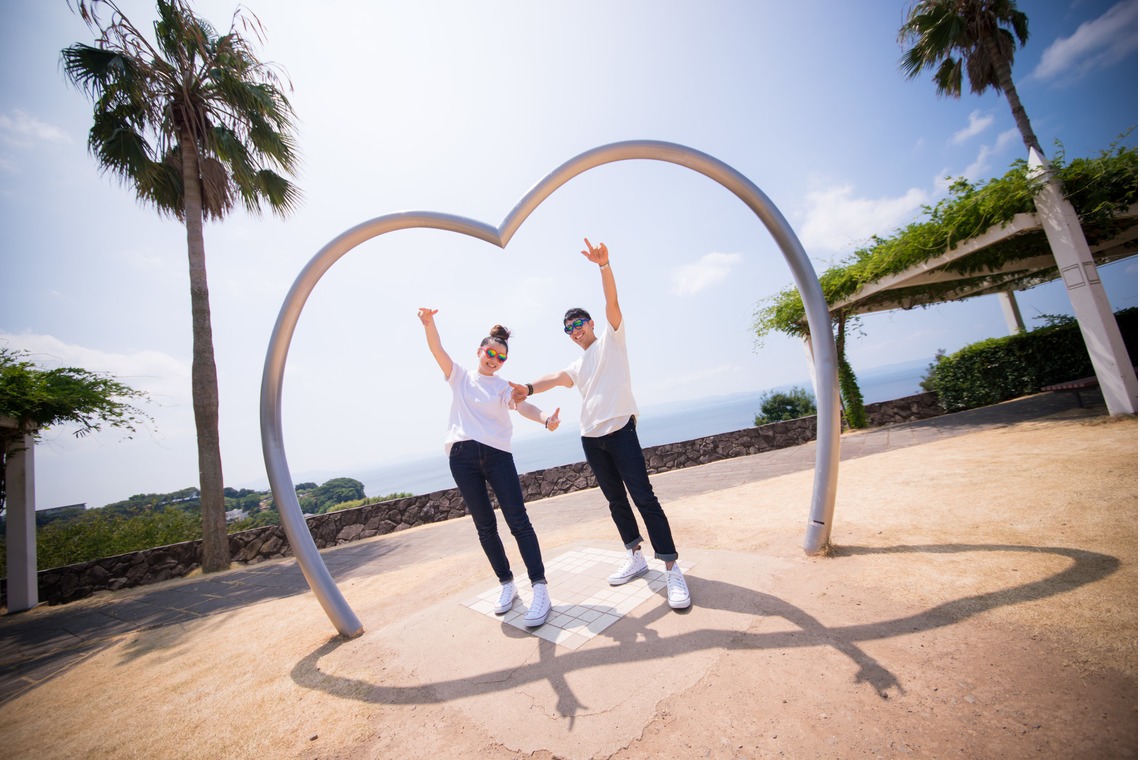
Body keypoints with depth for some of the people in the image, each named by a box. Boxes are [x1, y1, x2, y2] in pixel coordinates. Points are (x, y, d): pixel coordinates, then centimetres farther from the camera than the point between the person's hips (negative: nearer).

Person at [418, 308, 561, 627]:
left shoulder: (503, 386, 8)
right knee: (485, 525, 7)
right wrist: (428, 322, -21)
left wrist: (545, 418, -33)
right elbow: (437, 349, -1)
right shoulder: (460, 376, 12)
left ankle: (539, 588, -3)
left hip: (497, 454, -1)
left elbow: (522, 405, -11)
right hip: (462, 456, 1)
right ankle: (507, 585, 21)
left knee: (518, 520, -8)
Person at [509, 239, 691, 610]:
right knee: (615, 500, 13)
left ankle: (672, 568, -1)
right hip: (591, 439, 7)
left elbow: (612, 301, -8)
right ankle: (635, 557, 26)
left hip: (620, 431, -7)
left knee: (643, 497, -9)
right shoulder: (577, 366, 23)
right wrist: (529, 388, -12)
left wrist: (603, 264, -21)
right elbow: (555, 378, 7)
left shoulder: (611, 338, 7)